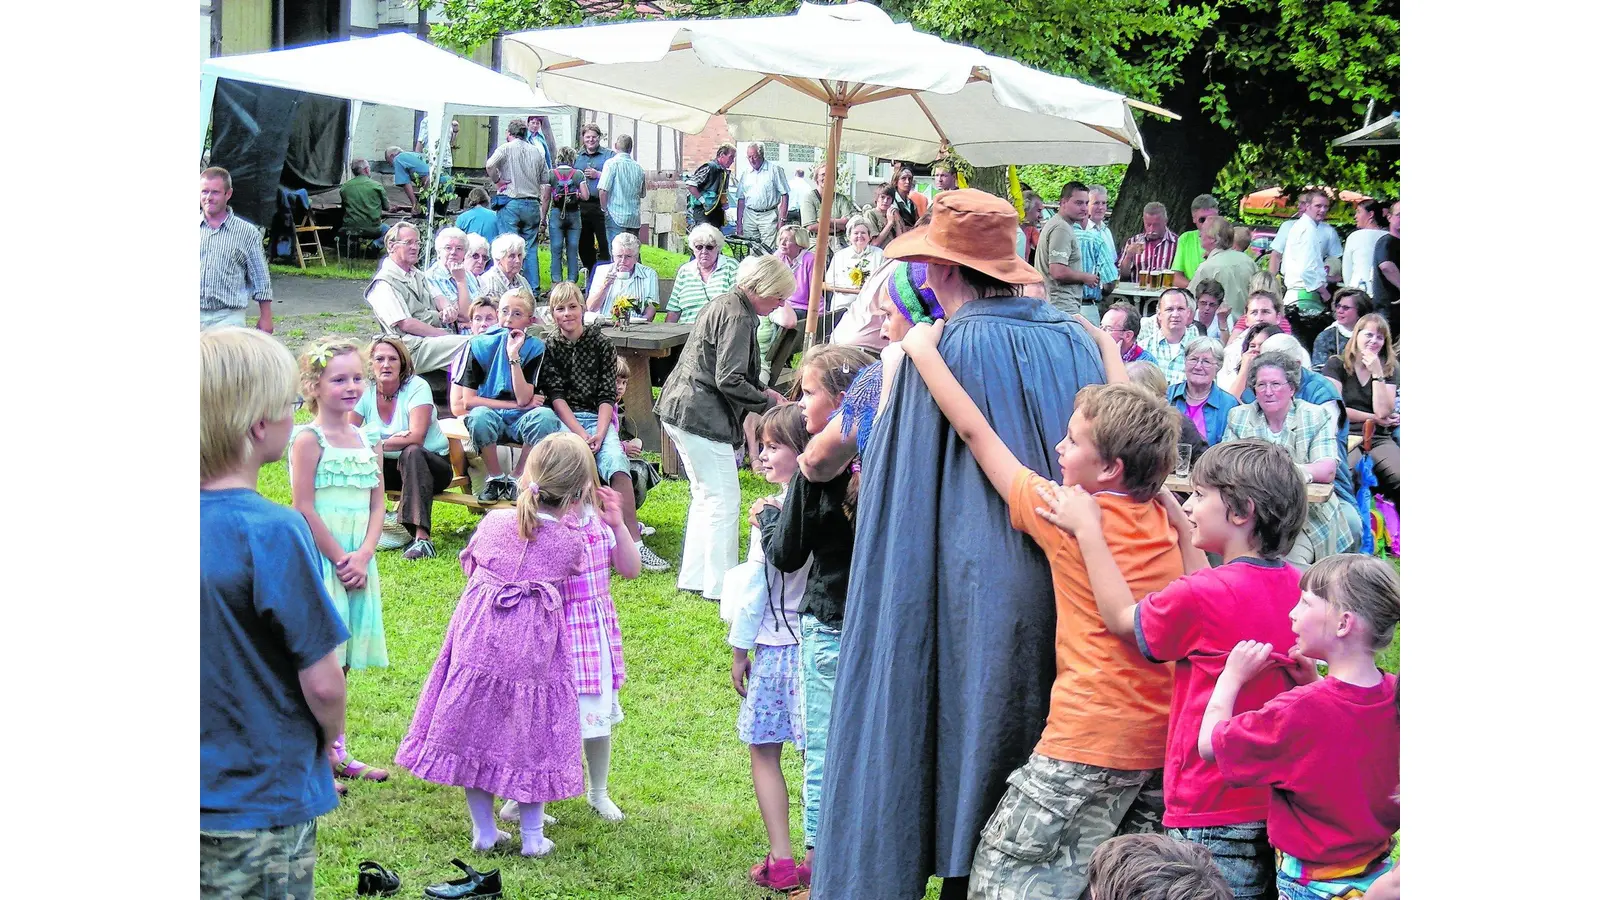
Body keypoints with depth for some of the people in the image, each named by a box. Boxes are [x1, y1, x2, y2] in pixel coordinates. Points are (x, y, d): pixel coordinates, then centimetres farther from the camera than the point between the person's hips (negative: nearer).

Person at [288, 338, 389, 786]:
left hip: (356, 562, 7)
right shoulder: (308, 439, -10)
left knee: (340, 661, 14)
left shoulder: (364, 440, 10)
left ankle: (334, 751, 23)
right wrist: (340, 559, -13)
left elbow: (378, 503, 7)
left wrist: (363, 555, -7)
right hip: (318, 561, -7)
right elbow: (304, 508, -14)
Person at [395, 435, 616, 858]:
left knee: (475, 731, 14)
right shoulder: (571, 541, -9)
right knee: (530, 735, 12)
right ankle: (532, 836, 18)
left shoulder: (494, 521, -2)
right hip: (531, 649, -1)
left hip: (478, 643, 2)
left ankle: (484, 830, 21)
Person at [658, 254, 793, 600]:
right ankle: (720, 585, -1)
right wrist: (768, 403, -13)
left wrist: (762, 390, 17)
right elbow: (729, 381, -23)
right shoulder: (737, 317, -17)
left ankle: (694, 577, 25)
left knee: (704, 495, 19)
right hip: (702, 416, -11)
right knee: (724, 499, -5)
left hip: (681, 410, 11)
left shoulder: (723, 305, 16)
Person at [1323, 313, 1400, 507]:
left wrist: (1377, 373, -4)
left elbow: (1383, 412, 0)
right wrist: (1374, 418, 2)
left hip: (1379, 439, 3)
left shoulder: (1389, 369, 14)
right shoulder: (1337, 365, 7)